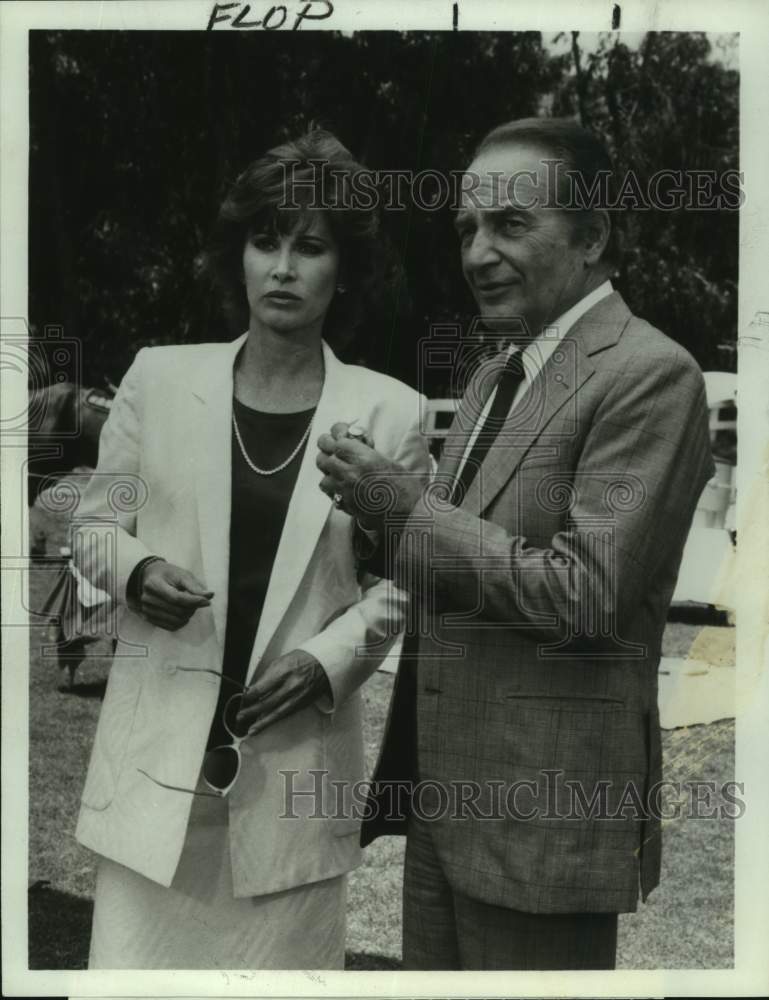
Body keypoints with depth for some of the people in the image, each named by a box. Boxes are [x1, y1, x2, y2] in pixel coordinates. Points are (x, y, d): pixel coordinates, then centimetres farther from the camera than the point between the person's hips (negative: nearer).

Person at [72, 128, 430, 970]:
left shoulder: (388, 411, -2)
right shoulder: (159, 378, 1)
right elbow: (95, 522, 9)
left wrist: (331, 658, -11)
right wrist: (134, 569, -12)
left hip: (297, 757, 0)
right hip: (160, 746, 1)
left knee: (284, 963, 11)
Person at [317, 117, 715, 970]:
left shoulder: (649, 374, -15)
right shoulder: (495, 369, 13)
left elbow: (584, 593, -21)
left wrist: (404, 506, -18)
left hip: (545, 805, -8)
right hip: (441, 789, 8)